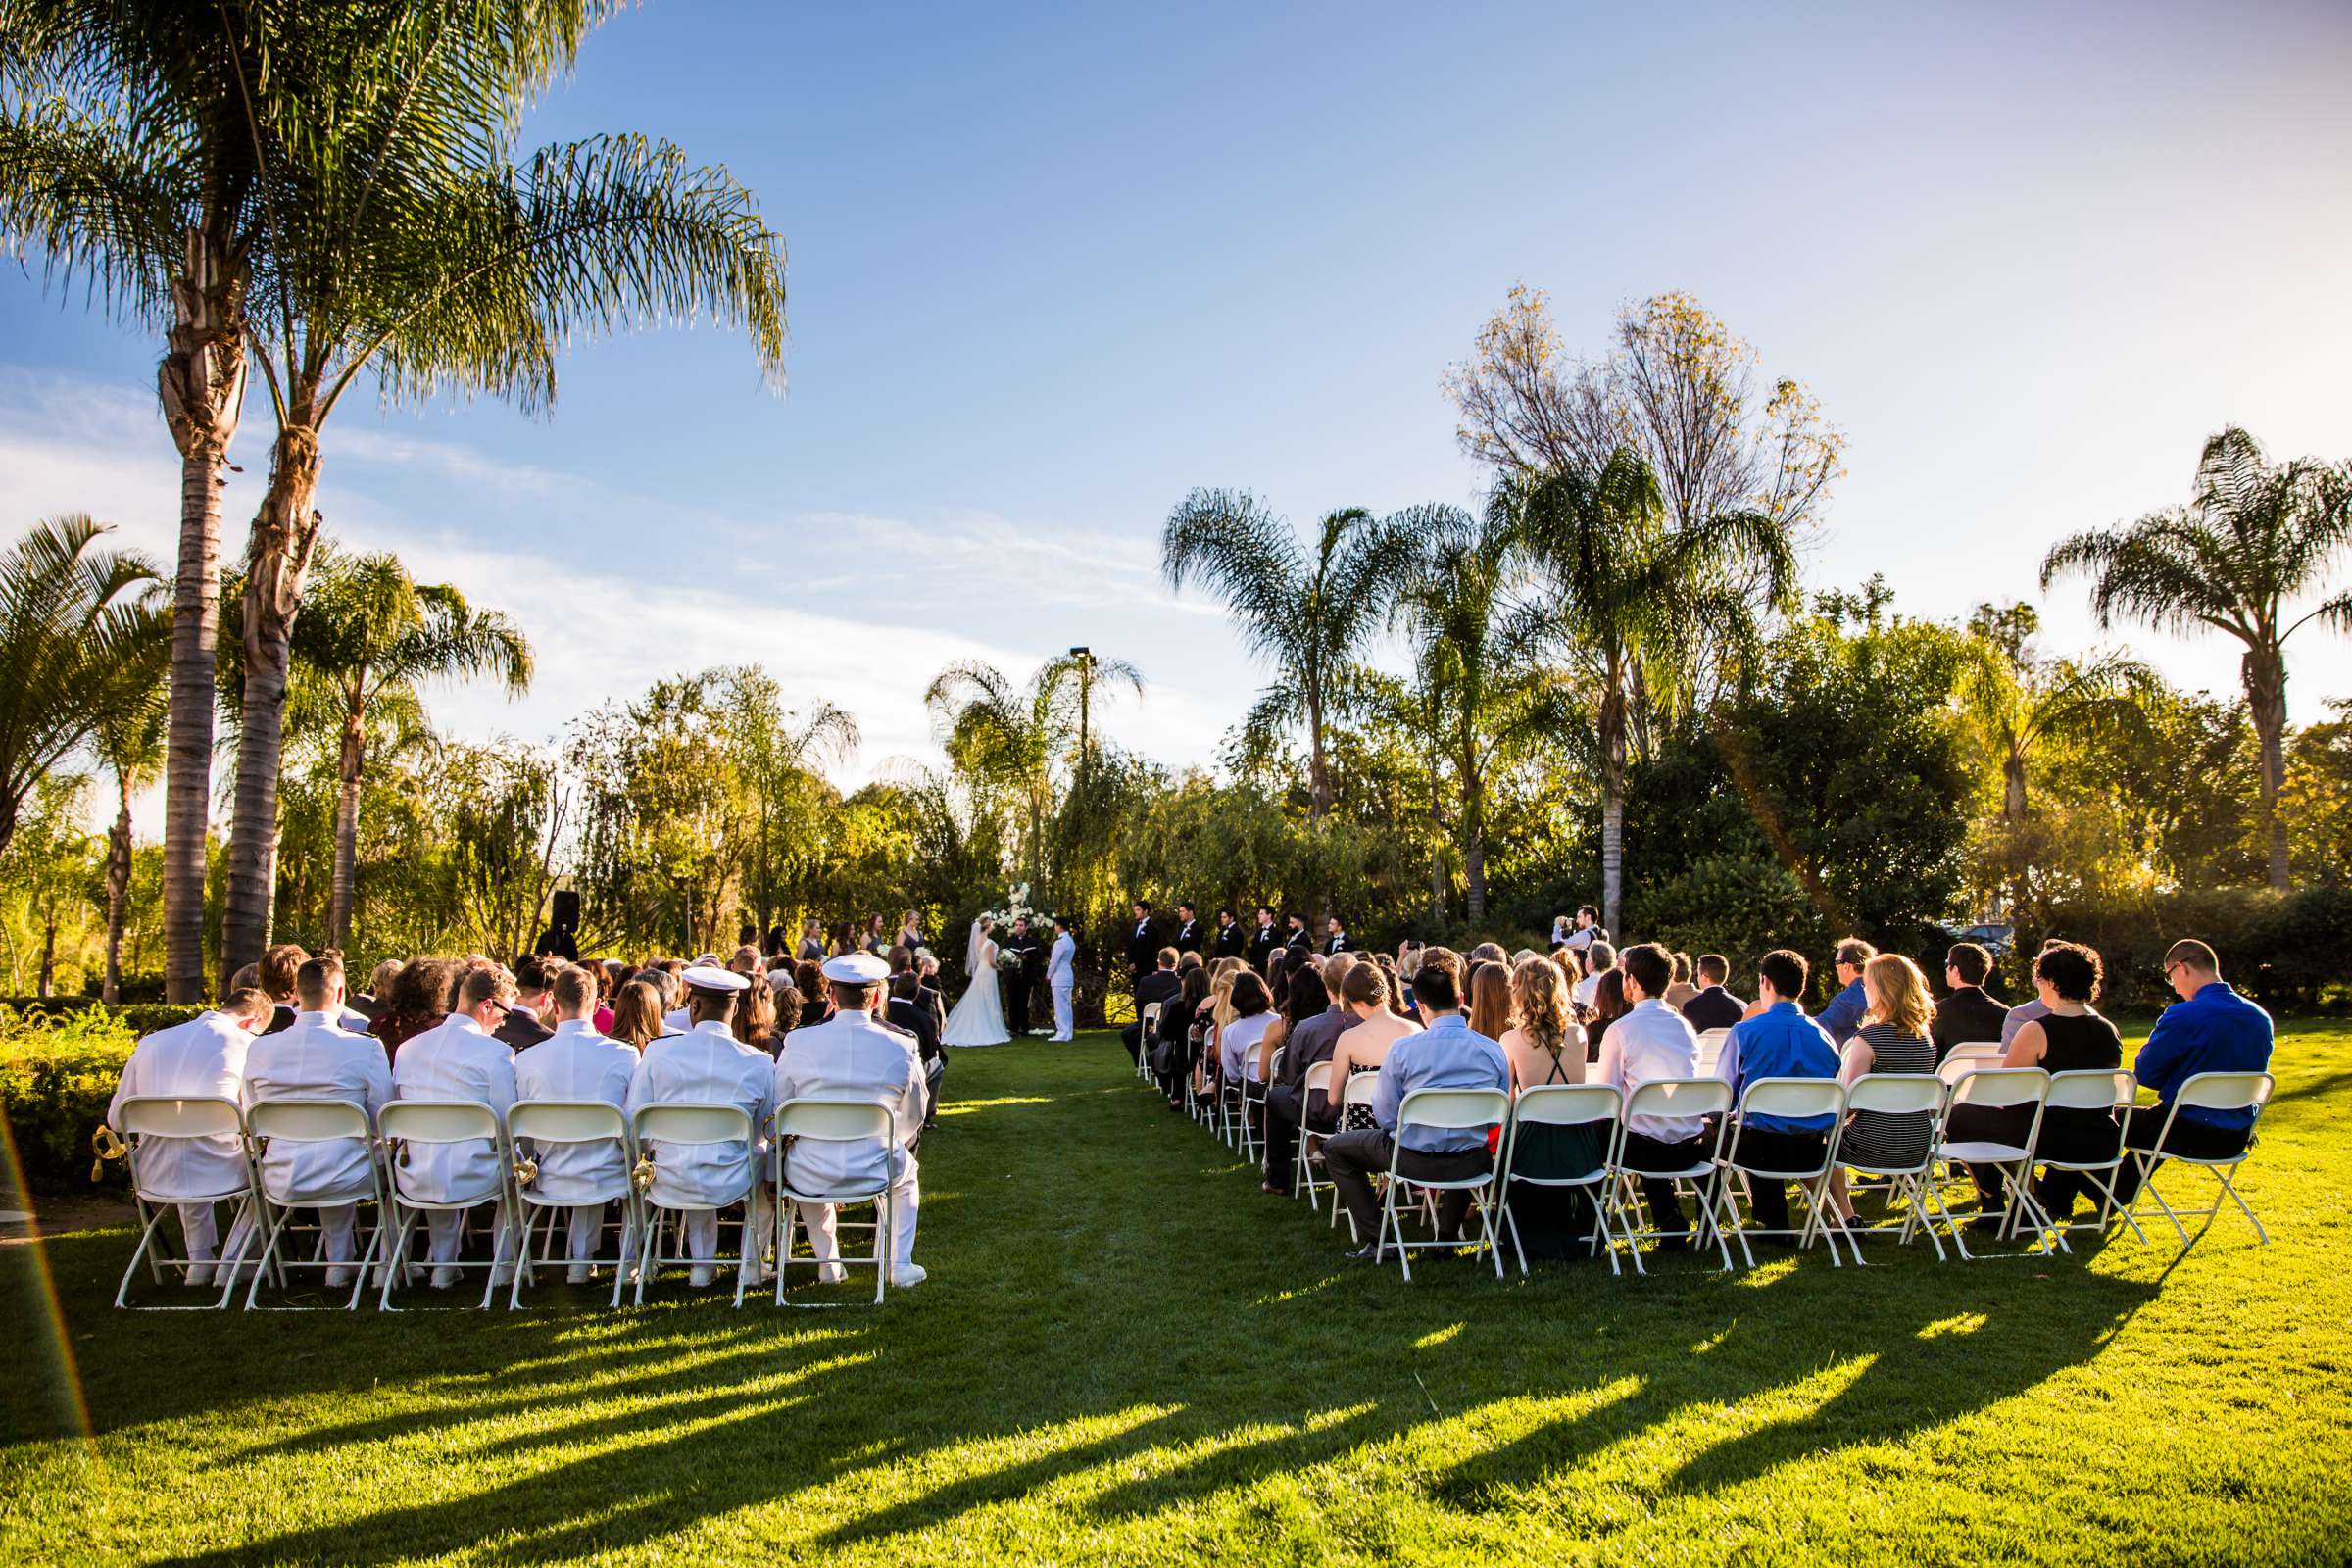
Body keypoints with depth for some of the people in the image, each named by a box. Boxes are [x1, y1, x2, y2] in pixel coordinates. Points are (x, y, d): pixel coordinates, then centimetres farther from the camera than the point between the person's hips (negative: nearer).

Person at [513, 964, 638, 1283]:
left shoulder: (526, 1060, -11)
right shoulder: (624, 1056, -15)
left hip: (551, 1185, 2)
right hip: (609, 1181, -2)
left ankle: (579, 1261, 36)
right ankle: (629, 1261, 33)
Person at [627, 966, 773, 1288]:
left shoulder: (658, 1052, -7)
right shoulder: (758, 1064, -8)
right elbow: (770, 1129, 5)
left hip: (670, 1185, 2)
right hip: (730, 1185, -2)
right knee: (761, 1156, 32)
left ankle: (702, 1264, 40)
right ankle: (751, 1263, 34)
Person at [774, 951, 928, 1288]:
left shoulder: (799, 1043, -8)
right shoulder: (901, 1049, -8)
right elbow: (912, 1121, 4)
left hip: (811, 1175, 1)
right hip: (876, 1171, 0)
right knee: (908, 1171, 35)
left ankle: (828, 1261, 41)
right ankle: (901, 1265, 30)